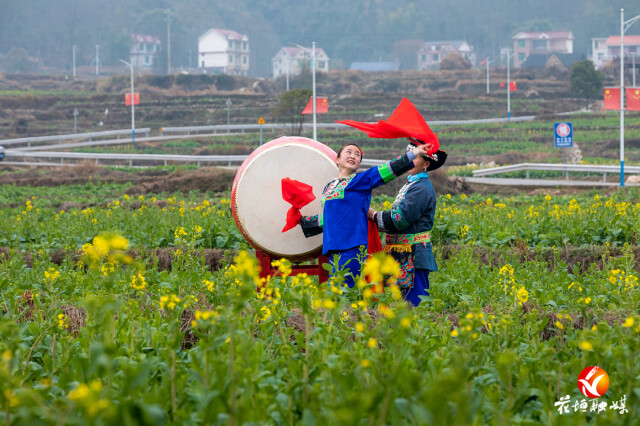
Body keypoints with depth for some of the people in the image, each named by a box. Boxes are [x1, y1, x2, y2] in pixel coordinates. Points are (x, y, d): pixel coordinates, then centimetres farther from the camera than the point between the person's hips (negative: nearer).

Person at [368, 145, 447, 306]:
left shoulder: (422, 188, -13)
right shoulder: (410, 185, 19)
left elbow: (400, 220, -18)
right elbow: (399, 216, 19)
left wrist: (375, 216, -5)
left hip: (414, 255, -10)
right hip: (404, 255, 10)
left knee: (415, 302, -10)